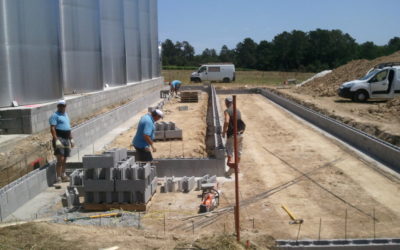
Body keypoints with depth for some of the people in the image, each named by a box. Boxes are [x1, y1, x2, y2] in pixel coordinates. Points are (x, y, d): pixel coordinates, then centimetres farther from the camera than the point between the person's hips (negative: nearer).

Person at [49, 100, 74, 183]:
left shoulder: (66, 115, 20)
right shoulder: (55, 115, -5)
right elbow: (52, 128, -14)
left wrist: (71, 139, 22)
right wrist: (56, 140, -23)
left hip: (67, 139, 8)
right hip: (59, 138, -8)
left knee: (64, 159, 12)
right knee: (60, 159, -13)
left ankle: (63, 175, 20)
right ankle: (58, 178, -11)